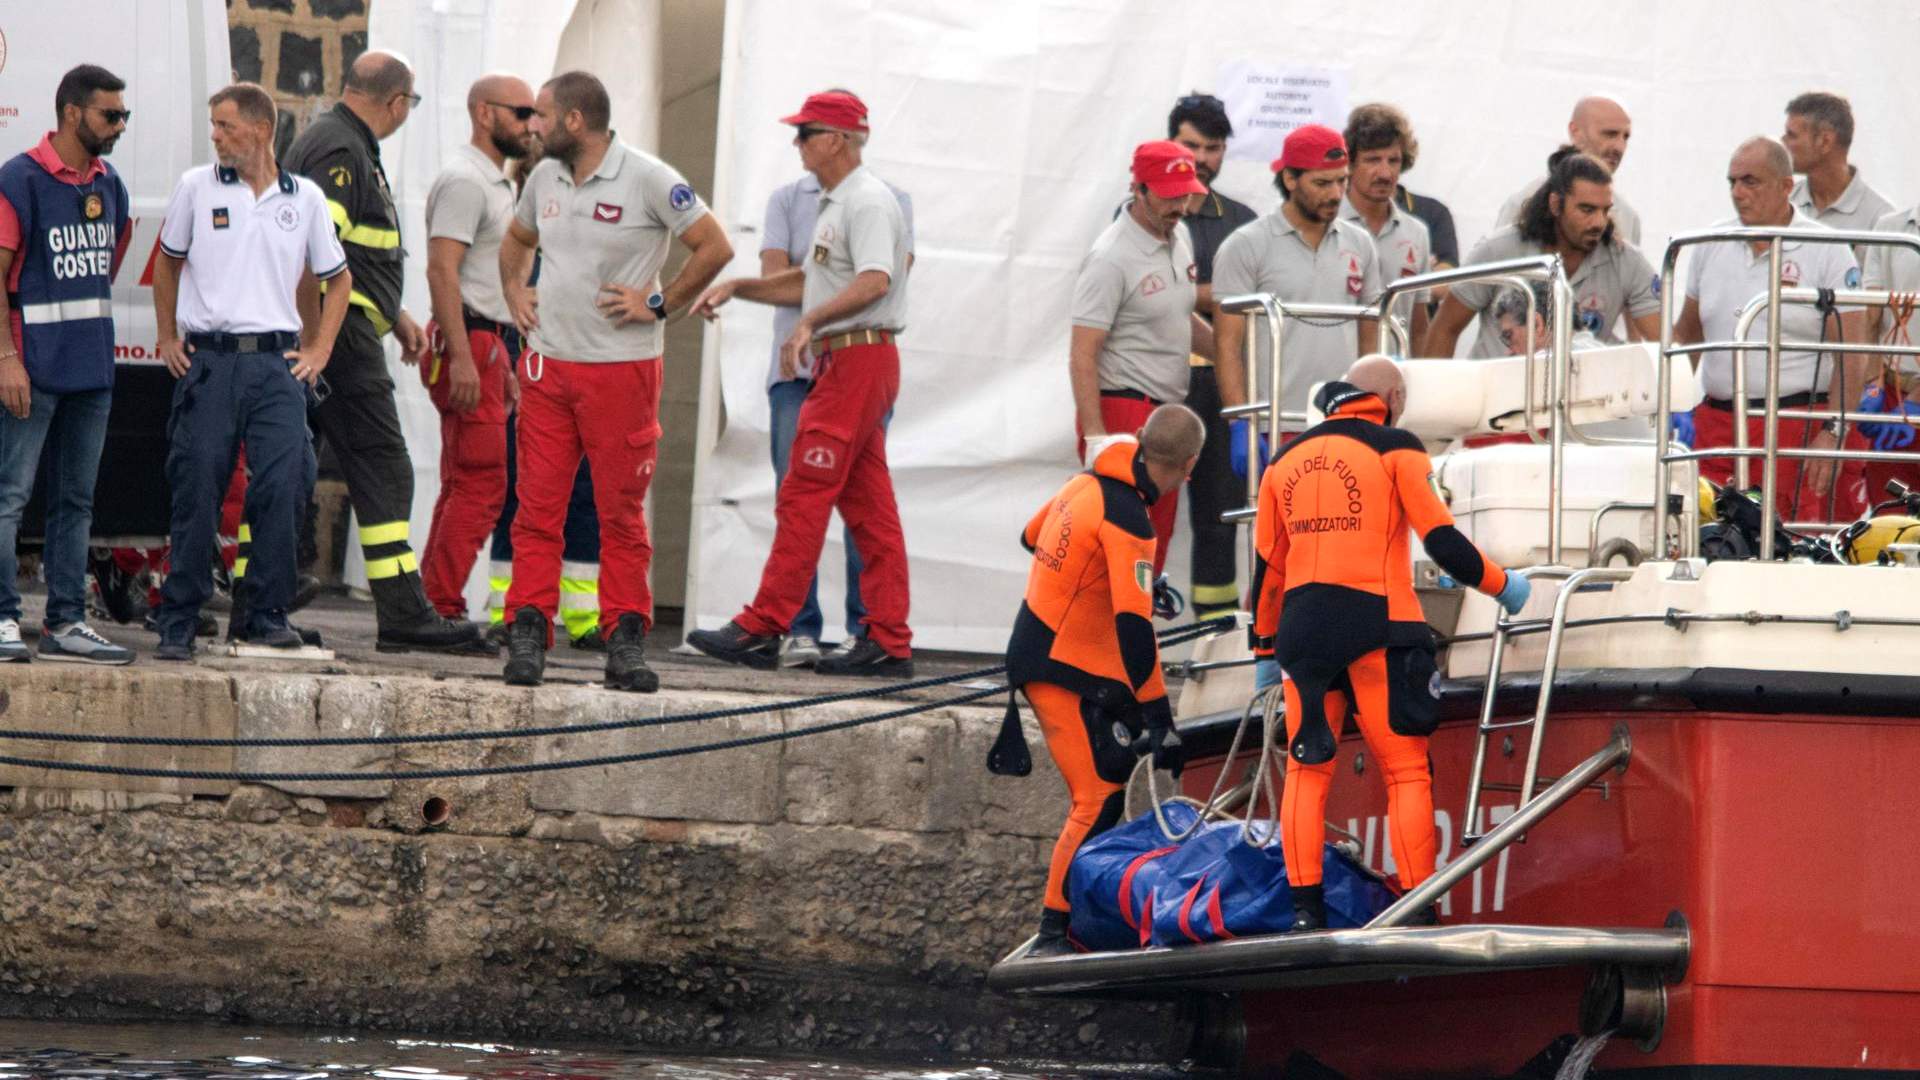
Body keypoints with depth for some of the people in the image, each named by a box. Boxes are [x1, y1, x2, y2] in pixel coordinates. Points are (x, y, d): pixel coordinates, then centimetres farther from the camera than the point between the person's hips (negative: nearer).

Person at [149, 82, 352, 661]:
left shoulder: (305, 198, 7)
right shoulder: (197, 187, 5)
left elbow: (337, 278, 18)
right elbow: (168, 262, 19)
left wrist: (319, 351, 10)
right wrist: (168, 338, 12)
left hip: (276, 360, 1)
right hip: (207, 361, -1)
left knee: (283, 487, -9)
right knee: (196, 491, -3)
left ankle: (266, 614, 2)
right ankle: (178, 622, 4)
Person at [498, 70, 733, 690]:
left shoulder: (648, 180, -8)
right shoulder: (544, 178, 11)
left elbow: (715, 247, -8)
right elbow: (517, 240, 31)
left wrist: (658, 304, -8)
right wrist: (514, 293, 15)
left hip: (622, 368, -5)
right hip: (547, 365, 5)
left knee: (622, 511, 1)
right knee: (537, 506, 0)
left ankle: (626, 642, 6)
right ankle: (527, 633, 2)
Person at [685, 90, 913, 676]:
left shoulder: (868, 200, -12)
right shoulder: (836, 203, 21)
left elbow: (874, 281, -26)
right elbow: (813, 283, 29)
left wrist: (809, 323, -30)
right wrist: (736, 287, 23)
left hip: (857, 358, -10)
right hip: (842, 361, 10)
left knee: (803, 496, -10)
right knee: (868, 505, 7)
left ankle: (763, 628, -10)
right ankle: (889, 642, 6)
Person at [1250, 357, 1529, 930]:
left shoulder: (1287, 459, 17)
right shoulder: (1395, 449, 2)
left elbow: (1267, 565, 19)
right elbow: (1442, 540, -4)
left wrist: (1265, 650, 27)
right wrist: (1501, 585, 11)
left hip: (1303, 628, 4)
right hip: (1375, 624, -4)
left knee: (1306, 768, 9)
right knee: (1407, 772, 0)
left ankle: (1304, 909, 2)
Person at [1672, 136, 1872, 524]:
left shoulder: (1828, 252, -2)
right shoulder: (1712, 246, 13)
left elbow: (1852, 356, -6)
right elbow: (1686, 335, 22)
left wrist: (1833, 434, -15)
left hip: (1801, 427, -5)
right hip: (1716, 426, 5)